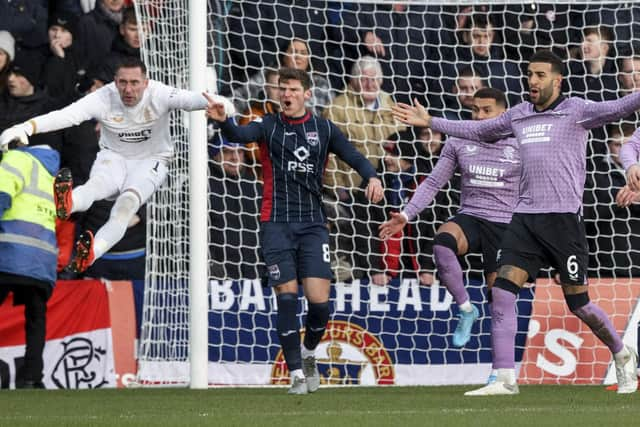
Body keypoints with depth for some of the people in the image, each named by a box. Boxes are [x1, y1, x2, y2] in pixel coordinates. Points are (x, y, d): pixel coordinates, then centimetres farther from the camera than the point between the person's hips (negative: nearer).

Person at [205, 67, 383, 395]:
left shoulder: (324, 129, 9)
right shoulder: (269, 126, 4)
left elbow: (353, 156, 2)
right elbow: (240, 135, -16)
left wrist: (371, 176, -20)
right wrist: (223, 121, -38)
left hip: (313, 224, 1)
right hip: (276, 224, -1)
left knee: (319, 300, -7)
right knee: (287, 296, -8)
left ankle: (308, 352, 23)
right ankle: (297, 373, 2)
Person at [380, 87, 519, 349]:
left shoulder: (518, 146, 0)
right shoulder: (459, 143, 6)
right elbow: (433, 183, 9)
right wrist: (406, 215, -2)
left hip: (504, 226, -1)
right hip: (469, 219, 1)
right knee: (442, 242, -33)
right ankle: (466, 309, -13)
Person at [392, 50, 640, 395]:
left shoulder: (576, 111, -2)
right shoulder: (519, 115, 16)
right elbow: (478, 130, 30)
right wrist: (430, 122, 34)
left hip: (563, 218, -5)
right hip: (524, 218, 5)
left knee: (578, 303, -1)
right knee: (502, 292, -8)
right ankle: (505, 379, -6)